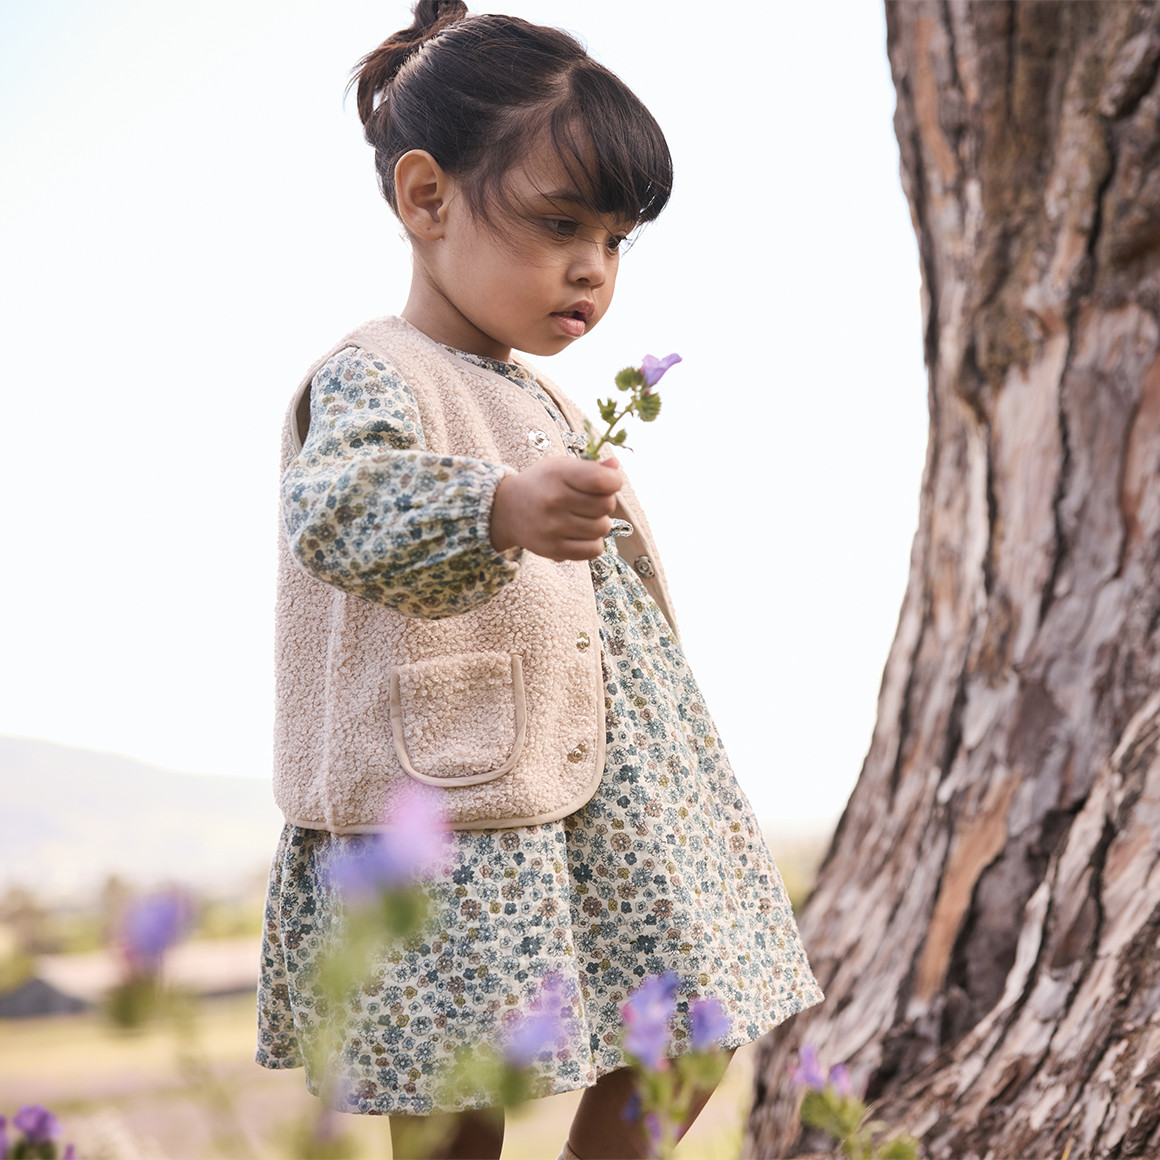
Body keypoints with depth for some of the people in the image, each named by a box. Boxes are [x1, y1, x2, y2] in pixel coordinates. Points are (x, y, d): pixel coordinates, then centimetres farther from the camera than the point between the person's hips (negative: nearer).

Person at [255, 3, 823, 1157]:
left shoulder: (539, 401, 16)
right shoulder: (372, 379, -13)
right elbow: (335, 512, -36)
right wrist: (502, 509, -52)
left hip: (607, 818, 9)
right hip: (452, 828, -9)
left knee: (672, 1062, 14)